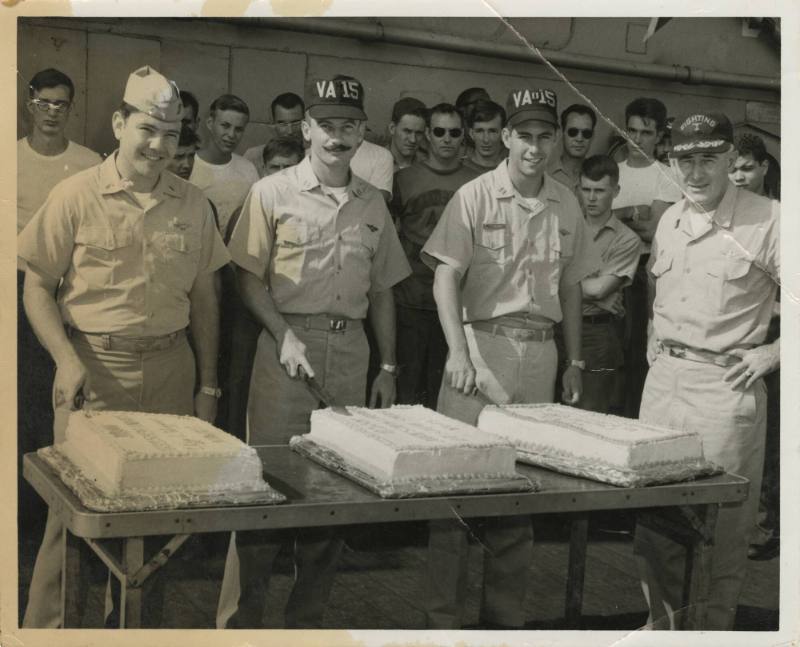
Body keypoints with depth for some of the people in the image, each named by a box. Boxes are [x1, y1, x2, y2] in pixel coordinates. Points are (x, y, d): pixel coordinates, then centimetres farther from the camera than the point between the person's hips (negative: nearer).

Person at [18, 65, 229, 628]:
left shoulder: (193, 205, 8)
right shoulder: (77, 195, -3)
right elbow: (37, 287, 0)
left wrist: (208, 385, 11)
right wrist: (67, 360, -13)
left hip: (170, 366, 3)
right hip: (95, 368, -3)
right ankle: (47, 623, 15)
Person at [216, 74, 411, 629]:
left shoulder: (373, 203, 13)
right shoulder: (273, 193, 0)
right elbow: (250, 278, -2)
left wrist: (387, 368, 12)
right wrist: (285, 336, -15)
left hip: (351, 351, 4)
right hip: (289, 343, -4)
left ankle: (308, 616, 22)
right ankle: (238, 618, 7)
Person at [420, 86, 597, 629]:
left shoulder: (566, 204, 10)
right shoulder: (475, 196, -4)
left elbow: (570, 287, 16)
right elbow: (446, 277, -9)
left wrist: (575, 362, 14)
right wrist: (459, 353, -21)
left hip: (541, 351, 5)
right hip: (484, 344, -4)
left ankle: (506, 614, 22)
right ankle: (444, 615, 6)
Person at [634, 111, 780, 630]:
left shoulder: (768, 220, -11)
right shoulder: (670, 221, 10)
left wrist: (774, 351, -14)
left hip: (725, 387, -6)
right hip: (663, 379, 6)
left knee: (719, 527, 2)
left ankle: (711, 629, 18)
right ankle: (663, 621, 30)